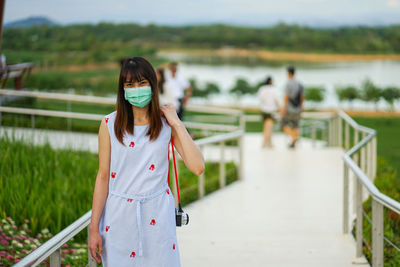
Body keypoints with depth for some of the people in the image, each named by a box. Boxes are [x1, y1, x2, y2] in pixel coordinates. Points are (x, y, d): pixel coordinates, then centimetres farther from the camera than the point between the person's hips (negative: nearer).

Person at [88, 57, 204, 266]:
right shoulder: (110, 124, -2)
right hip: (119, 215, 0)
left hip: (157, 215, 0)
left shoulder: (166, 123, -1)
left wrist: (177, 124, -9)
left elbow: (197, 167, -11)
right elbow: (103, 177, 0)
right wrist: (94, 228, -2)